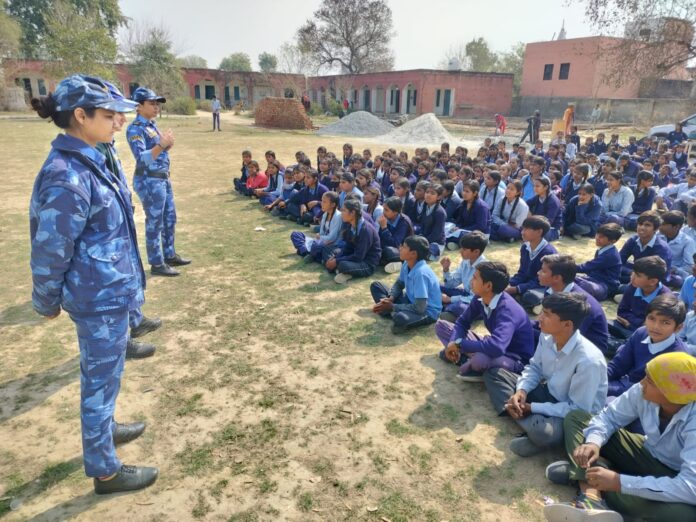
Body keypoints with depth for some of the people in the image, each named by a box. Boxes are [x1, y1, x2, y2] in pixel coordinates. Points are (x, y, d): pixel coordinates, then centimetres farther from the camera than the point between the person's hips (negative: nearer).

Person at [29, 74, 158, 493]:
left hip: (110, 290, 9)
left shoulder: (88, 161, 4)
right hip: (99, 297, -9)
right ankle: (105, 470, 27)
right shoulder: (68, 177, -26)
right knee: (101, 378, 7)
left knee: (104, 372, 26)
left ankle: (104, 428, 50)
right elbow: (50, 250, -19)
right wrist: (47, 302, -4)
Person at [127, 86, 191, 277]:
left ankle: (170, 255, 30)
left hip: (163, 178, 9)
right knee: (154, 223, -2)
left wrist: (168, 144, -4)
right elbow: (141, 158, -24)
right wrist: (161, 145, -36)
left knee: (170, 219, 17)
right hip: (149, 181, -9)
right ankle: (156, 264, 8)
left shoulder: (152, 125, 13)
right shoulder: (135, 128, -14)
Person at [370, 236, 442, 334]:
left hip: (427, 311, -8)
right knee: (375, 285, 5)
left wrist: (392, 307, -23)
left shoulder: (421, 273, -31)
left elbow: (420, 308, -30)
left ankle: (394, 313, -8)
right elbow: (399, 284, 11)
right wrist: (390, 299, -10)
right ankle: (393, 312, -9)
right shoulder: (407, 264, -7)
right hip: (411, 301, 8)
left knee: (400, 318, -43)